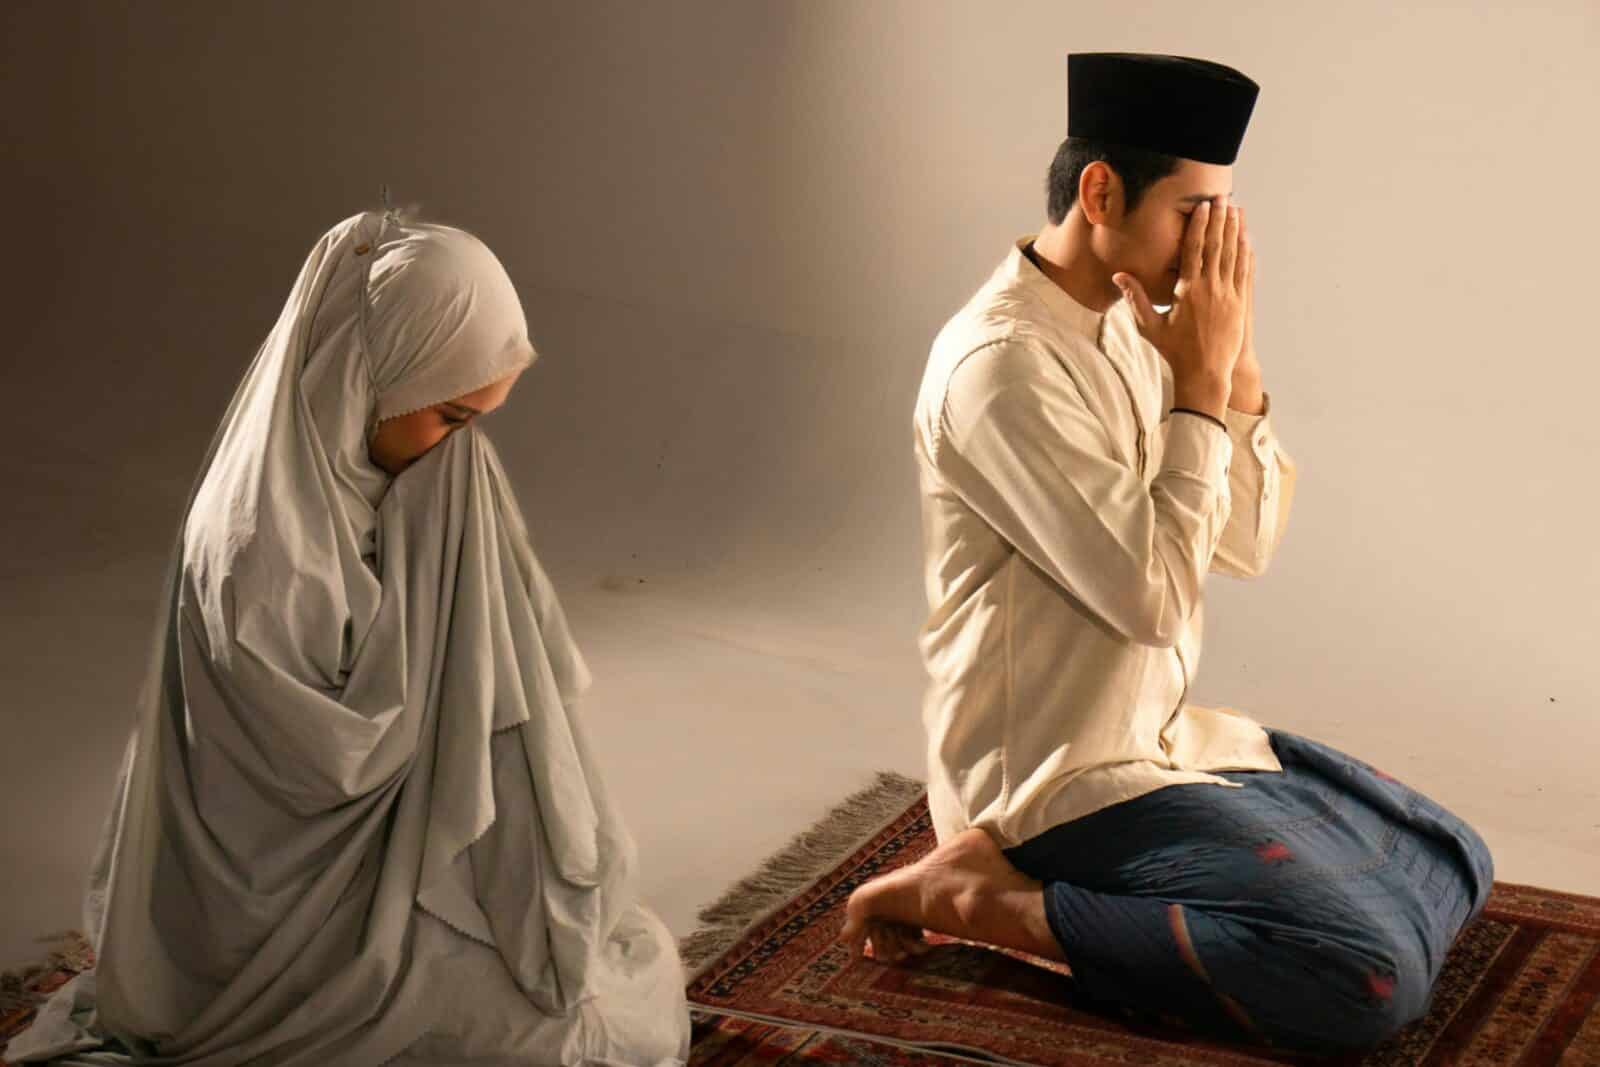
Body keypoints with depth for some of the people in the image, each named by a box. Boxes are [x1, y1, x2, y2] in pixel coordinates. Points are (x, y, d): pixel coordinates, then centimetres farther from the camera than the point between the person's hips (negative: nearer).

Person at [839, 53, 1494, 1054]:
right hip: (1061, 782, -10)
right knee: (1374, 977, -20)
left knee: (1455, 863, 16)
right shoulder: (1003, 362, -22)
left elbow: (1248, 545, 8)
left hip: (1165, 736, 10)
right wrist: (1200, 382, -17)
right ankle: (987, 894, -9)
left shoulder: (1130, 325, 6)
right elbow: (1153, 595, -24)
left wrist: (1236, 359, -4)